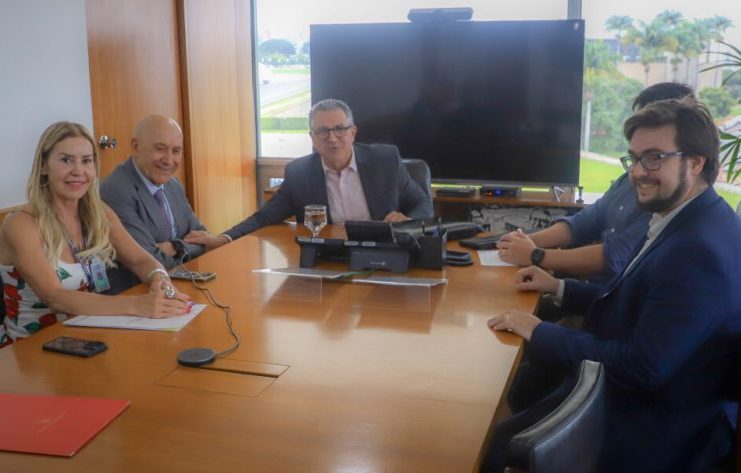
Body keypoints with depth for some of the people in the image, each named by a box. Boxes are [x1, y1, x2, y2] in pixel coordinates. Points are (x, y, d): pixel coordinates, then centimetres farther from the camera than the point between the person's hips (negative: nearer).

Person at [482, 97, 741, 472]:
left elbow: (643, 369, -29)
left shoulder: (698, 250, -29)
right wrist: (559, 287, 11)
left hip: (651, 432, -9)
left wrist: (541, 334, -22)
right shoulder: (689, 218, 2)